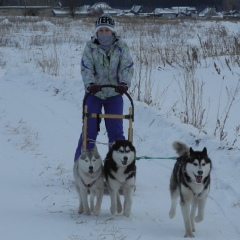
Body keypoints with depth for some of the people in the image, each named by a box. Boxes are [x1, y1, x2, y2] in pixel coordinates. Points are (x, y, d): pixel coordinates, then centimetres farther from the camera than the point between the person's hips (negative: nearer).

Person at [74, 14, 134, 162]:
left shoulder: (121, 47, -3)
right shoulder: (90, 47, -3)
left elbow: (127, 67, -11)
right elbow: (86, 68, -12)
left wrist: (124, 83, -31)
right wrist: (90, 83, -31)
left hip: (114, 94, 0)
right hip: (94, 94, 0)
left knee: (116, 131, -1)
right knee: (89, 130, -2)